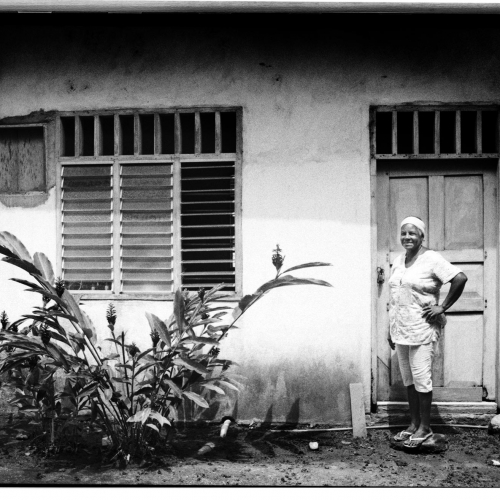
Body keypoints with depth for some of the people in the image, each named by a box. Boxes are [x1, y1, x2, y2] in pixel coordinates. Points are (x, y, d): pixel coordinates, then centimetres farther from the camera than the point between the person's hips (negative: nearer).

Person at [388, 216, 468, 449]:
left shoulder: (431, 259, -10)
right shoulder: (398, 261, 11)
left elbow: (460, 278, -19)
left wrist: (443, 307, -16)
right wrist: (391, 331, 16)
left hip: (421, 331, -7)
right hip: (400, 330, 7)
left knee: (421, 379, -1)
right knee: (408, 379, 13)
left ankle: (425, 427, 12)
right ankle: (414, 423, 24)